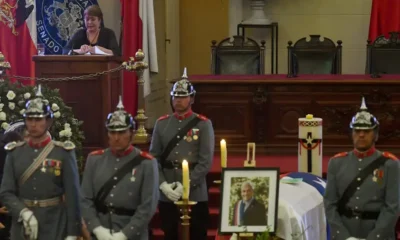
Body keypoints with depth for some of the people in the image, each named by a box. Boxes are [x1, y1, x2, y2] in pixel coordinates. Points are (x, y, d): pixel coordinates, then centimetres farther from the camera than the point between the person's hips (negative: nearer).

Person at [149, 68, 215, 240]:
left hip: (195, 195, -3)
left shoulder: (203, 124, -2)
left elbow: (206, 162, -9)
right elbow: (154, 157, 4)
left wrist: (185, 186, -16)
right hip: (166, 195, 3)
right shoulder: (161, 123, 8)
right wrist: (163, 184, -9)